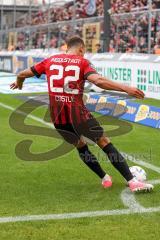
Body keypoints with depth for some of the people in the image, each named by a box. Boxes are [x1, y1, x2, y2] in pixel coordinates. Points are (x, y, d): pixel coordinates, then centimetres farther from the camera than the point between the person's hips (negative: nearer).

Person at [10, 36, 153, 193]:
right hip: (77, 113, -4)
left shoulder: (50, 61, 10)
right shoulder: (82, 62, -1)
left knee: (80, 145, 26)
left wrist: (18, 83, 39)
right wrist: (126, 89, -21)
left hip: (57, 117, 4)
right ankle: (132, 182, 1)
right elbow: (98, 81, -20)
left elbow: (22, 75, 16)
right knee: (104, 142, 6)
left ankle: (104, 178, 29)